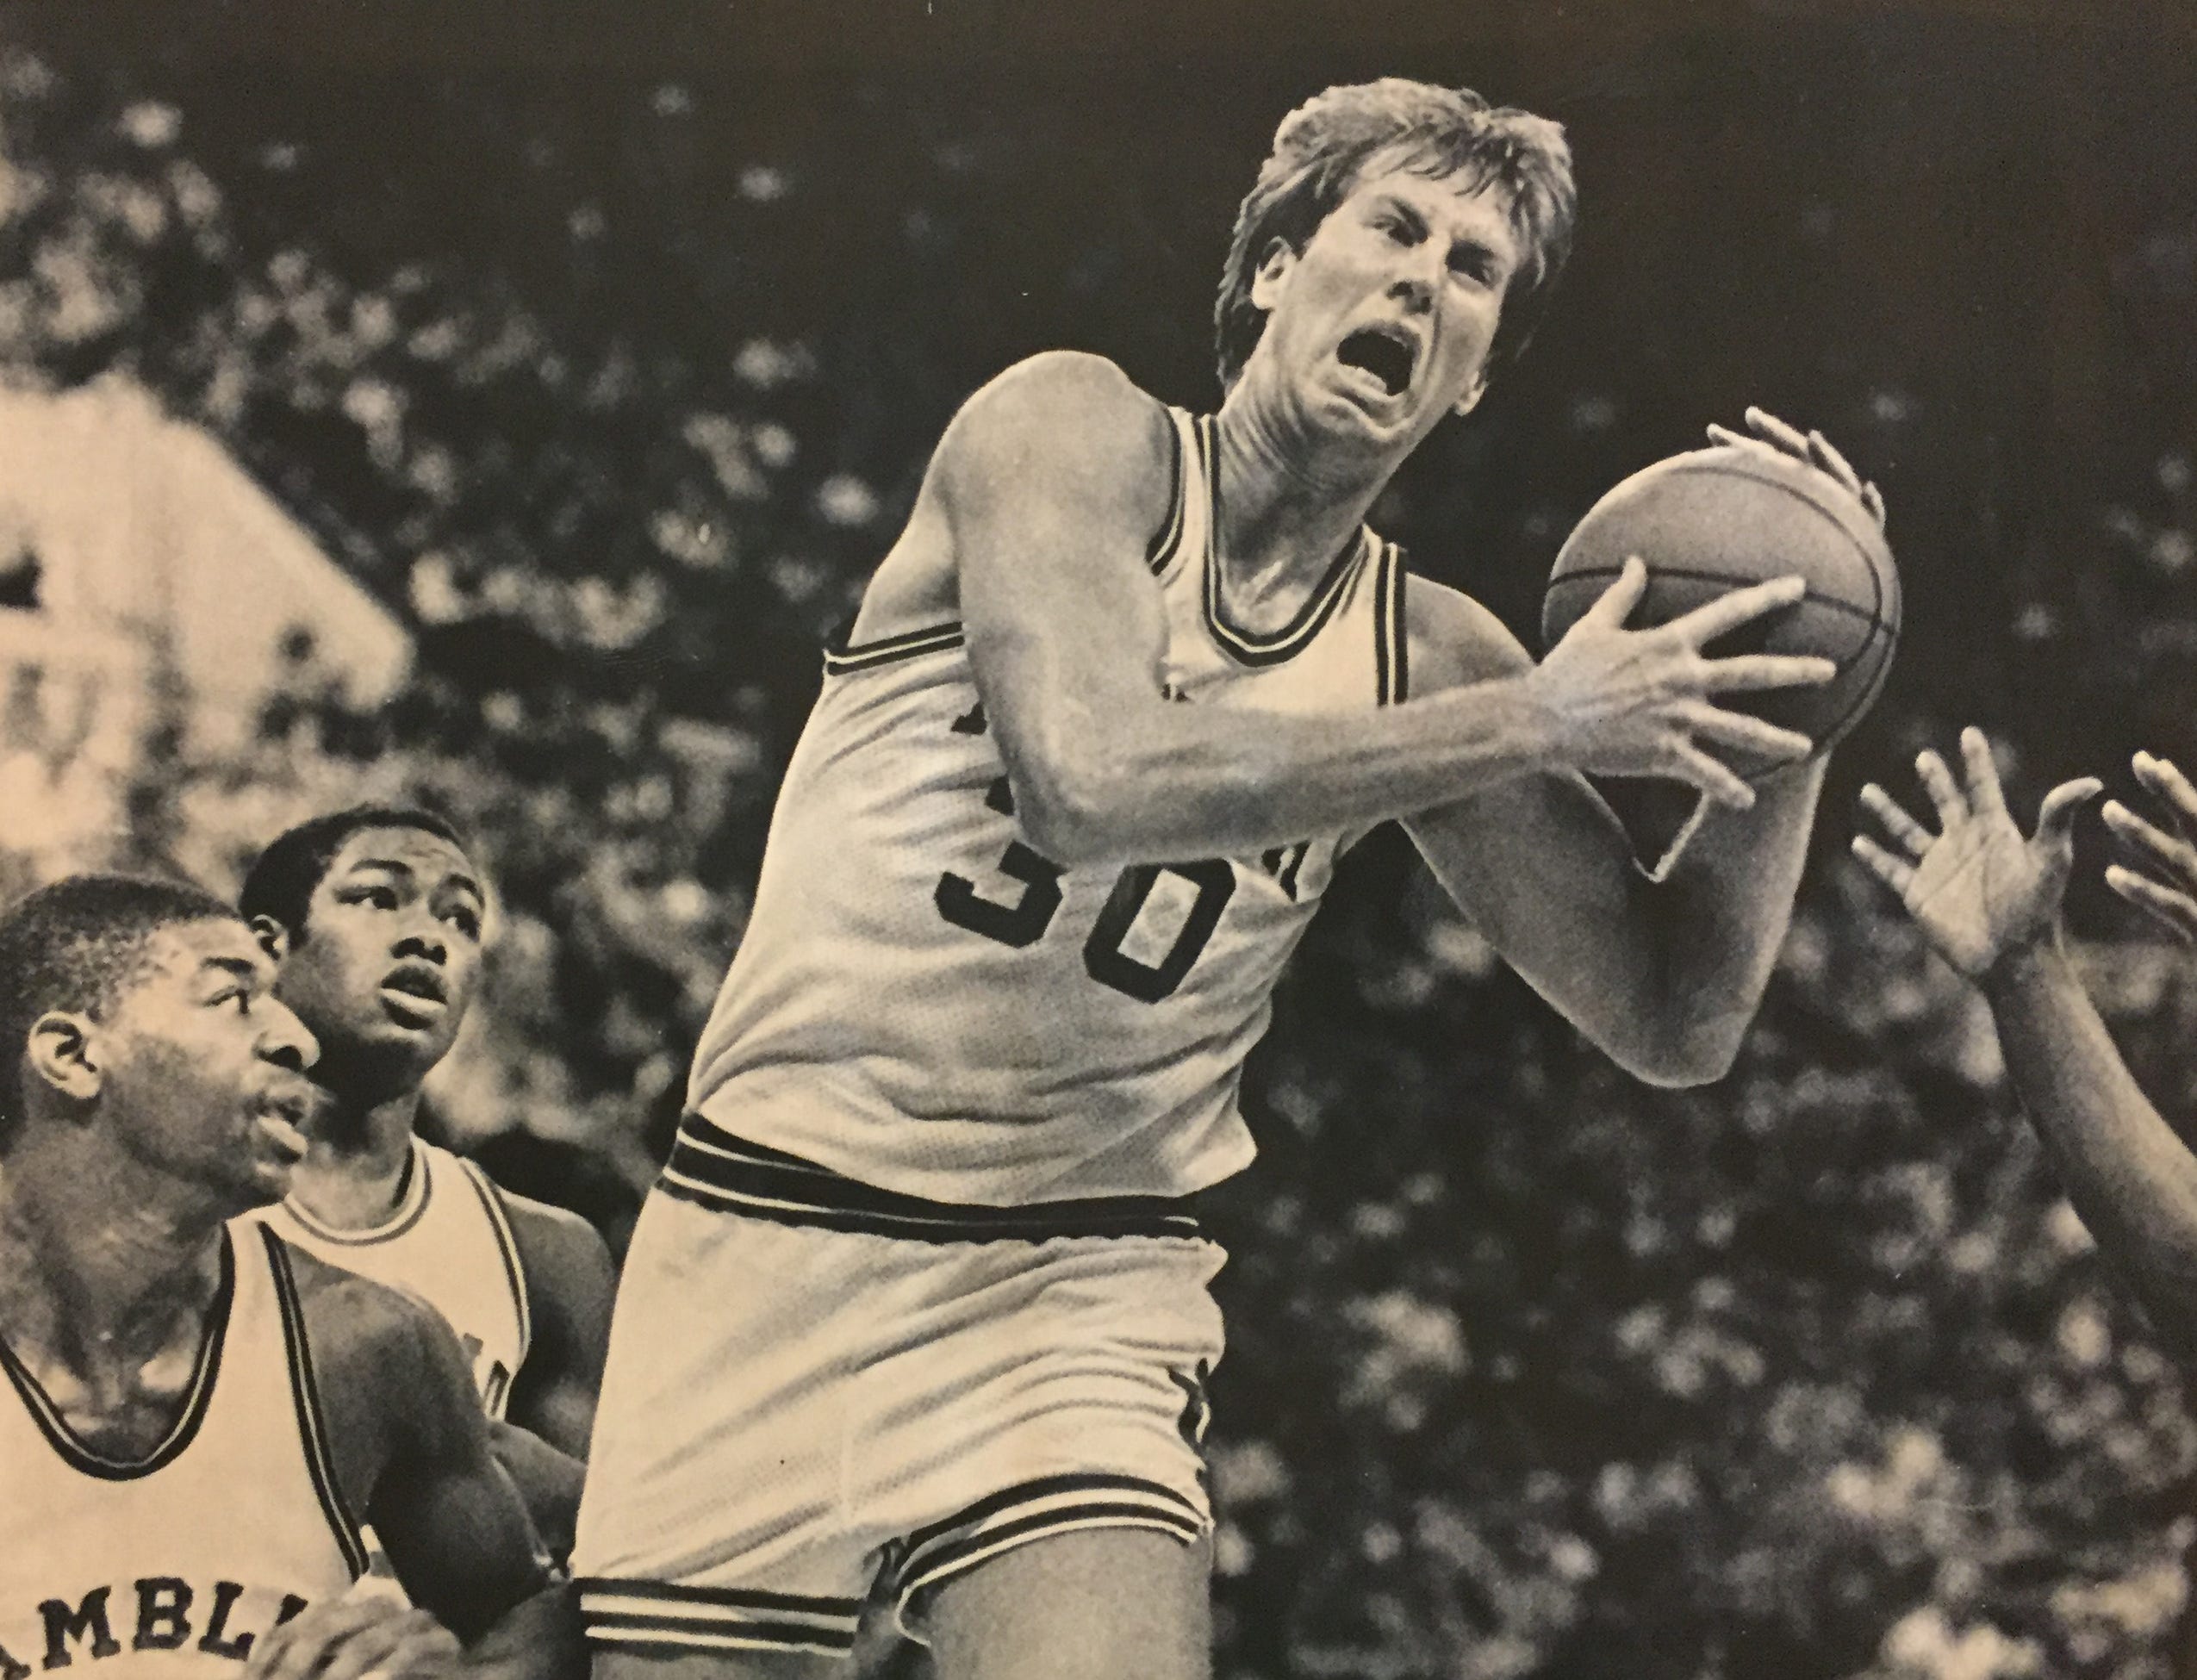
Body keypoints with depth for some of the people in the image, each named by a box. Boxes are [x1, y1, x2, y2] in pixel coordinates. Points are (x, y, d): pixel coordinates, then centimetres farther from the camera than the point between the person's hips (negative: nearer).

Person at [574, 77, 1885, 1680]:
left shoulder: (1426, 657, 4)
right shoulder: (1076, 430, -6)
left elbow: (1675, 1023, 7)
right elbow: (1093, 779, -24)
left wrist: (1791, 717, -6)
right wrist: (1538, 724, -20)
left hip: (1082, 1293, 2)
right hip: (770, 1240, -2)